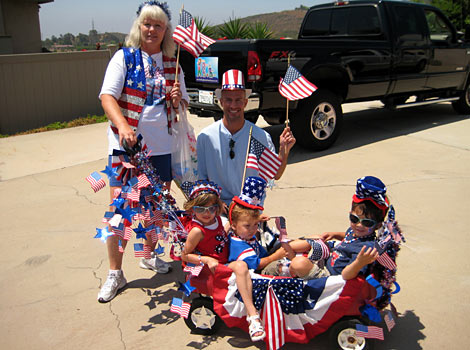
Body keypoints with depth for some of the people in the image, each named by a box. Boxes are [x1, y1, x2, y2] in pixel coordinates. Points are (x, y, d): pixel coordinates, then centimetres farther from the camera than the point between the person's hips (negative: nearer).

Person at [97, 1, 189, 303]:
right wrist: (123, 126, -27)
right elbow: (107, 96, -9)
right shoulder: (125, 57, 0)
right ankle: (115, 273, 7)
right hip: (126, 144, -3)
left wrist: (177, 100, -9)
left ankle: (150, 255, 34)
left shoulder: (173, 64, 11)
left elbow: (182, 106, 15)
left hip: (162, 146, 4)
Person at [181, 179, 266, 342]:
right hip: (215, 268, -9)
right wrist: (207, 259, -24)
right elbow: (184, 255, -13)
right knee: (240, 266, -32)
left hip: (226, 262, 10)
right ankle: (252, 314, -38)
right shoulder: (197, 230, -20)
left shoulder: (216, 218, 2)